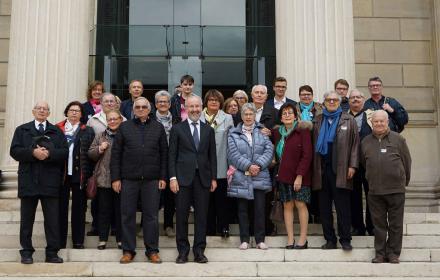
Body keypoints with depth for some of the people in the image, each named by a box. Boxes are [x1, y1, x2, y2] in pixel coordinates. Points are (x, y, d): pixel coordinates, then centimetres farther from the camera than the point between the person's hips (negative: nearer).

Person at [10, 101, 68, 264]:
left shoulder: (57, 132, 12)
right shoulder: (22, 130, 12)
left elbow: (64, 152, 1)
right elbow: (14, 151, -1)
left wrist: (49, 153, -16)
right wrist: (33, 152, -16)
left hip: (50, 182, 0)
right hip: (28, 181, 0)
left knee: (52, 219, 1)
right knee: (27, 219, 5)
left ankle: (52, 253, 7)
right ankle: (26, 253, 13)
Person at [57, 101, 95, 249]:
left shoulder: (88, 131, 9)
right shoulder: (57, 129, 8)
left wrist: (89, 175, -6)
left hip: (79, 174, 0)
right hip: (61, 174, 0)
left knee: (79, 208, 5)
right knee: (61, 207, 3)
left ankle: (78, 241, 13)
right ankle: (60, 241, 11)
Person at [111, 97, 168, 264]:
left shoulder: (158, 128, 8)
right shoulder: (124, 127, 7)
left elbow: (164, 154, 7)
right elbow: (115, 154, 4)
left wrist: (163, 177, 0)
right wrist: (115, 178, -2)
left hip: (152, 179, 0)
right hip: (128, 179, 0)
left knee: (151, 215, 4)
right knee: (127, 215, 4)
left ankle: (152, 250, 14)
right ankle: (128, 250, 15)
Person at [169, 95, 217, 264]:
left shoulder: (208, 130, 12)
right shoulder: (177, 129, 4)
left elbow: (212, 155, 11)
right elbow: (172, 155, 1)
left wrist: (213, 178, 6)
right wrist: (172, 177, -7)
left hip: (203, 178, 2)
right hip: (183, 177, -2)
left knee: (201, 216, 4)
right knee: (181, 216, 2)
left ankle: (199, 251, 12)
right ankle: (183, 251, 12)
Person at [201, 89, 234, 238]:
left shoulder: (227, 118, 6)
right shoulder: (199, 118, 5)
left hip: (221, 166, -1)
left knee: (222, 198, 1)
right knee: (207, 199, 6)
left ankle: (223, 227, 11)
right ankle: (209, 229, 15)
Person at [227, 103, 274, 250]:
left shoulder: (262, 132, 9)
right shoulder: (234, 134, 6)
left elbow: (269, 151, -1)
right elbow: (233, 154, -5)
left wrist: (258, 165, -14)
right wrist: (248, 166, -15)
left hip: (260, 177, 0)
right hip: (241, 177, 0)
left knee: (260, 208, 0)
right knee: (242, 209, 5)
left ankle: (260, 239, 9)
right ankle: (244, 239, 13)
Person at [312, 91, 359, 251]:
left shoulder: (348, 120, 8)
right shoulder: (317, 121, 15)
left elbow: (355, 144, 2)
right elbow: (314, 144, 12)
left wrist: (352, 165, -8)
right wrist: (314, 168, 3)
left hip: (340, 169, -3)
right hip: (322, 169, 3)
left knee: (342, 207, -3)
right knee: (324, 207, 6)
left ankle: (345, 239, 5)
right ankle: (330, 239, 13)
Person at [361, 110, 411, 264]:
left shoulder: (398, 139, 2)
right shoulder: (366, 141, 9)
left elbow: (407, 161, 7)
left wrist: (404, 181, 11)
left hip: (396, 189, -2)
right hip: (375, 190, 2)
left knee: (395, 224, 4)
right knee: (379, 223, 7)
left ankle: (393, 253, 15)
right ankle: (380, 253, 15)